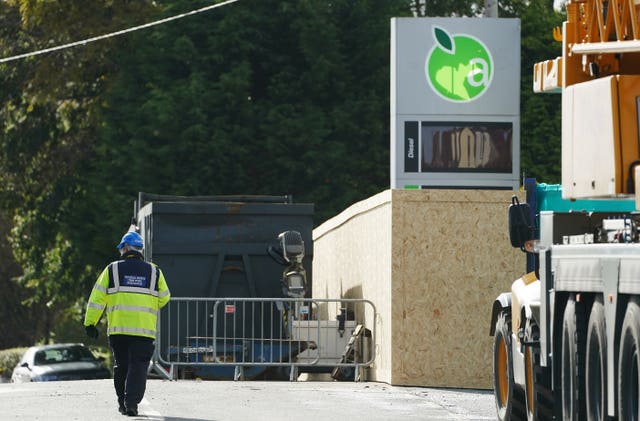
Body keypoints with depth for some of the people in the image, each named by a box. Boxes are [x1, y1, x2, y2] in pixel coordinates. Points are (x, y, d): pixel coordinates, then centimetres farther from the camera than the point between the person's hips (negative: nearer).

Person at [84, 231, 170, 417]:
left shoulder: (112, 270, 3)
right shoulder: (154, 272, 6)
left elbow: (97, 298, 1)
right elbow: (164, 298, 16)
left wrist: (90, 323, 6)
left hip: (117, 328, 1)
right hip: (144, 330, -1)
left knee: (121, 366, 15)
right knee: (138, 366, -1)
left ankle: (122, 402, 19)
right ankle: (131, 403, -15)